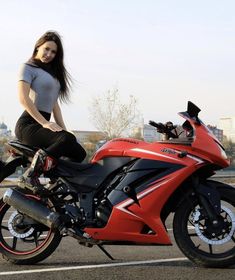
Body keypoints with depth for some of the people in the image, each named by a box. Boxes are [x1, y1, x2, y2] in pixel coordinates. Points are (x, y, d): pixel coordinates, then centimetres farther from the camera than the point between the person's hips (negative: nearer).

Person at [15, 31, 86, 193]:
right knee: (67, 139, -32)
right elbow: (23, 98, -13)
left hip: (44, 123, 8)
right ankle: (30, 176, -31)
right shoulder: (28, 68, 0)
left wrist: (63, 129, 9)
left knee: (79, 153, -5)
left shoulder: (54, 73, 26)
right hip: (28, 124, -8)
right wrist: (44, 123, -20)